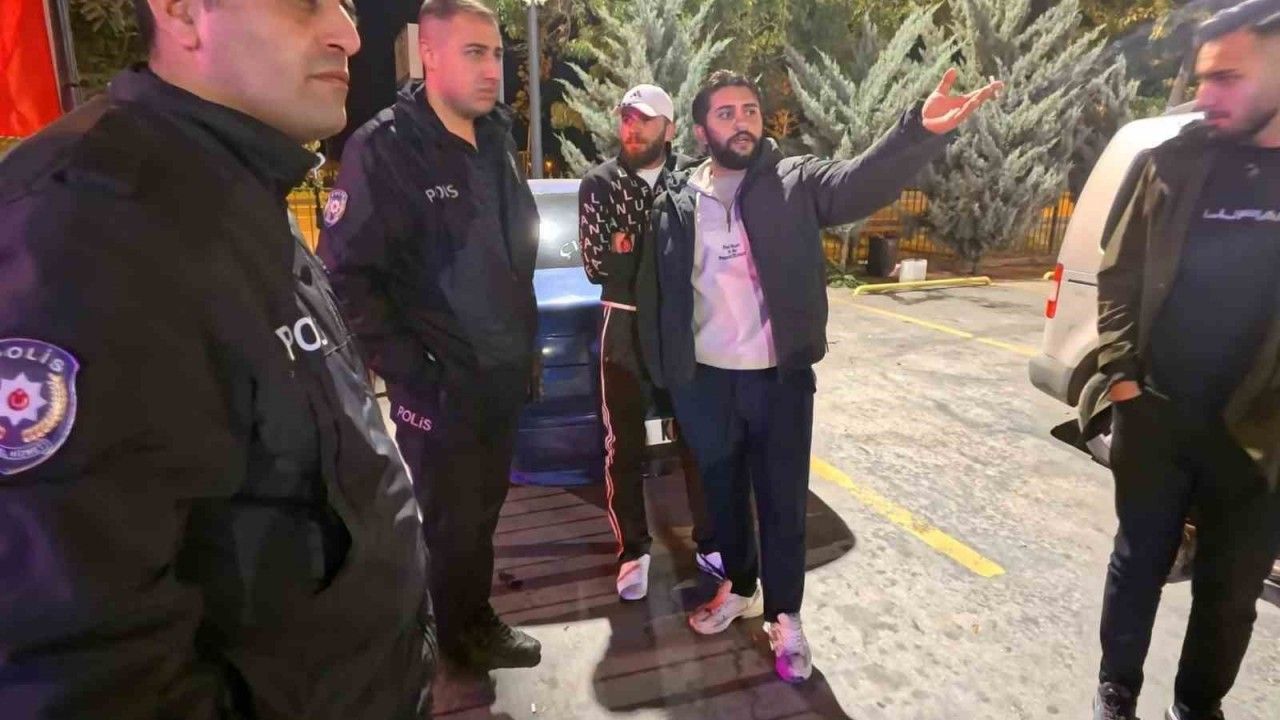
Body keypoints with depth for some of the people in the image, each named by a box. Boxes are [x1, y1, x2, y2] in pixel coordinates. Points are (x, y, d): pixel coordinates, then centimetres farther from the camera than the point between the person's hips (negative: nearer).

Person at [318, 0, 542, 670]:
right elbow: (345, 274, -16)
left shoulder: (497, 141, 9)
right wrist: (407, 368, -18)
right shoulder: (385, 148, -14)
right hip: (441, 384, -6)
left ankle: (471, 615, 40)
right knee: (451, 517, 11)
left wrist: (526, 344, 13)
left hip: (504, 374, 7)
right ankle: (464, 630, 33)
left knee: (484, 507, 19)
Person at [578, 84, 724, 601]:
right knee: (624, 448, 6)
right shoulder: (599, 184, 2)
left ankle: (708, 543, 26)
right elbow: (597, 265, -7)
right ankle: (634, 550, 21)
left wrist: (632, 256, -14)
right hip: (626, 327, 0)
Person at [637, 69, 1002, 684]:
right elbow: (653, 293, 5)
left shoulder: (794, 182, -1)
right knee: (724, 494, 18)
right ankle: (740, 589, 41)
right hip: (705, 381, 2)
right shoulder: (676, 203, 3)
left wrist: (920, 131, -38)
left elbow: (860, 180, -20)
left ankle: (784, 616, 27)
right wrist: (663, 370, 2)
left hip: (781, 378, -2)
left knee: (783, 503, 9)